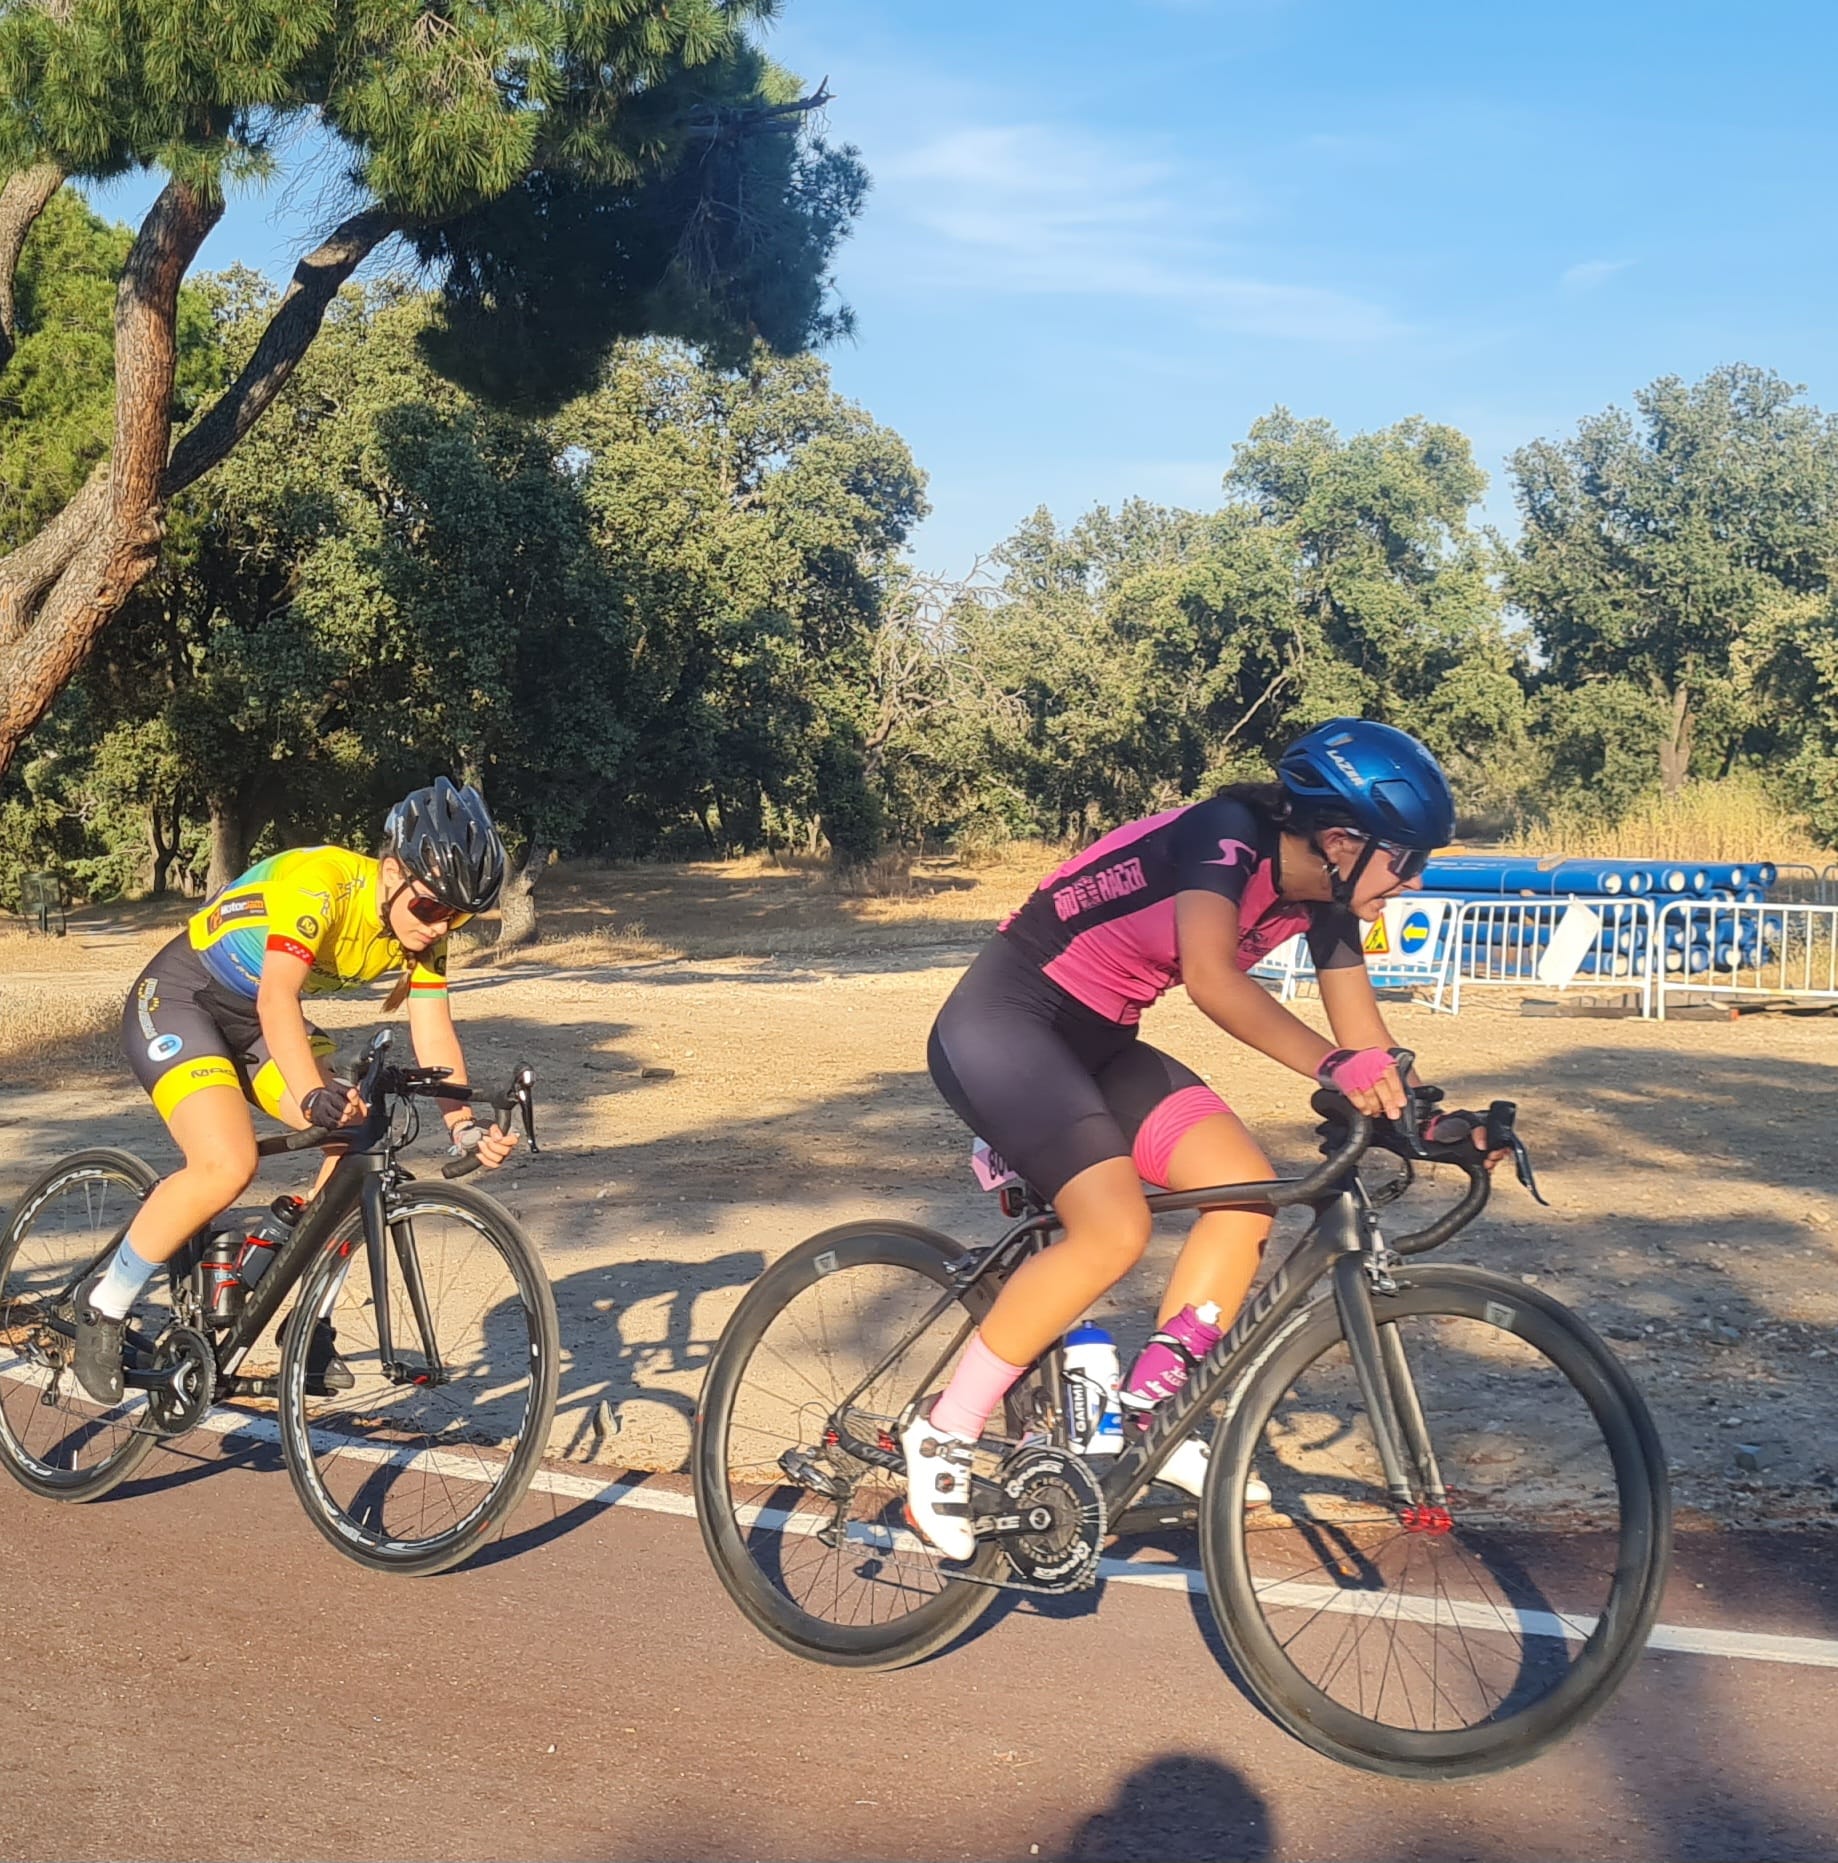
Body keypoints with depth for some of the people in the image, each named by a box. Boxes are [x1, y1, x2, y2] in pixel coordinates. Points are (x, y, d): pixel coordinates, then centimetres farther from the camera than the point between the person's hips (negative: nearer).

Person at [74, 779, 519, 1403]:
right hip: (176, 1002, -7)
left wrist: (465, 1128, -29)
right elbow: (277, 998, -42)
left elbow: (434, 1036, -13)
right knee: (228, 1166, -27)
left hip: (256, 1022, 7)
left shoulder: (424, 931, -9)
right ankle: (103, 1303, -6)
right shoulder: (320, 883, -31)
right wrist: (314, 1094, -58)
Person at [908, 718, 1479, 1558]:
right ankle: (944, 1430, -9)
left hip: (1096, 1042, 9)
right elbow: (1212, 979, -41)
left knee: (1247, 1189, -7)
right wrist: (1331, 1067, -49)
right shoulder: (1228, 835, -24)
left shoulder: (1322, 898, -1)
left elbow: (1367, 1040, 2)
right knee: (1114, 1229, -23)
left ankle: (1151, 1416, 2)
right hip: (1001, 1018, -8)